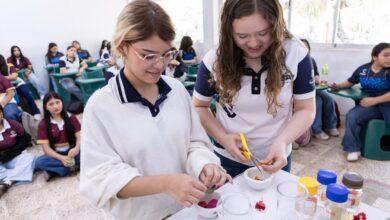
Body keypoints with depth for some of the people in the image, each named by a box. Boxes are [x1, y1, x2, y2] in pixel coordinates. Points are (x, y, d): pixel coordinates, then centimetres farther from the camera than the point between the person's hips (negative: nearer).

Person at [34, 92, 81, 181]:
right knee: (39, 162, -31)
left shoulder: (71, 118, 1)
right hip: (56, 155, 0)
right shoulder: (43, 124, -2)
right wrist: (61, 158, -24)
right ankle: (73, 166, -24)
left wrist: (76, 148, -29)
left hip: (71, 151, 0)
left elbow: (79, 137, -5)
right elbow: (46, 147, -7)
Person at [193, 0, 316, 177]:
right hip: (229, 159, 0)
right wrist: (223, 138, -18)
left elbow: (305, 110, -8)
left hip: (277, 158, 1)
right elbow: (198, 106, -4)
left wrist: (282, 142, -26)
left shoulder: (296, 54, -17)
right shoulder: (214, 61, -17)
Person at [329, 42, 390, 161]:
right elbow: (350, 82, 18)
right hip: (369, 104, 3)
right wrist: (337, 86, 0)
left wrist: (374, 100, -24)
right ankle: (353, 148, -11)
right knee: (351, 116, -24)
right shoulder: (363, 69, 5)